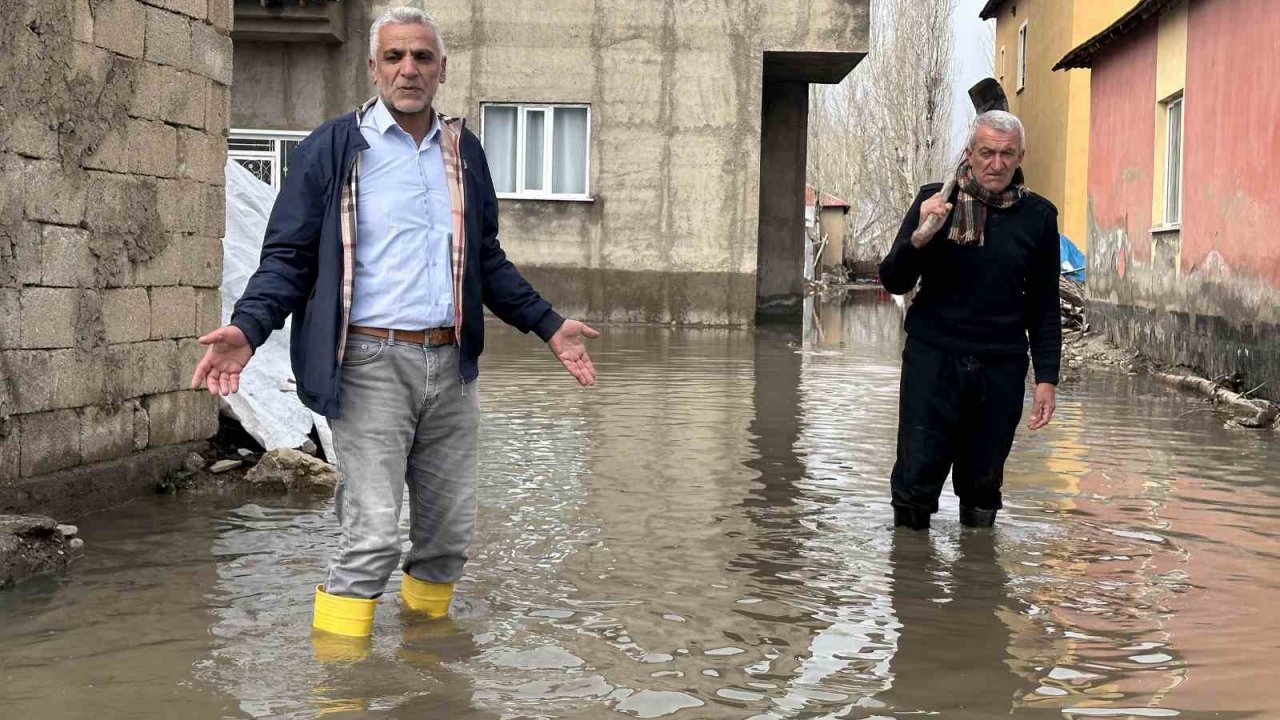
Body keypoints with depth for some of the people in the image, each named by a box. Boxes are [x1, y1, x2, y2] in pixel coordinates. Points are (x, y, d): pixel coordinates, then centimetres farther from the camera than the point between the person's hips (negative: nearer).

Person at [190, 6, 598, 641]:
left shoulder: (464, 151, 14)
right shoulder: (332, 149, -1)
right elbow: (288, 257, -2)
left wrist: (548, 325, 19)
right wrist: (247, 329, -19)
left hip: (449, 365, 5)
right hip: (371, 365, -5)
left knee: (450, 533, 10)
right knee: (372, 536, -10)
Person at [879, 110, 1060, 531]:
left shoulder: (1038, 216, 6)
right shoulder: (935, 200, 2)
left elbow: (1044, 306, 12)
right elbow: (893, 282, 1)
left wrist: (1046, 378, 5)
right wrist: (920, 237, -18)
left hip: (1002, 368, 1)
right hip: (933, 358, -1)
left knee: (983, 486, 7)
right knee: (916, 480, -2)